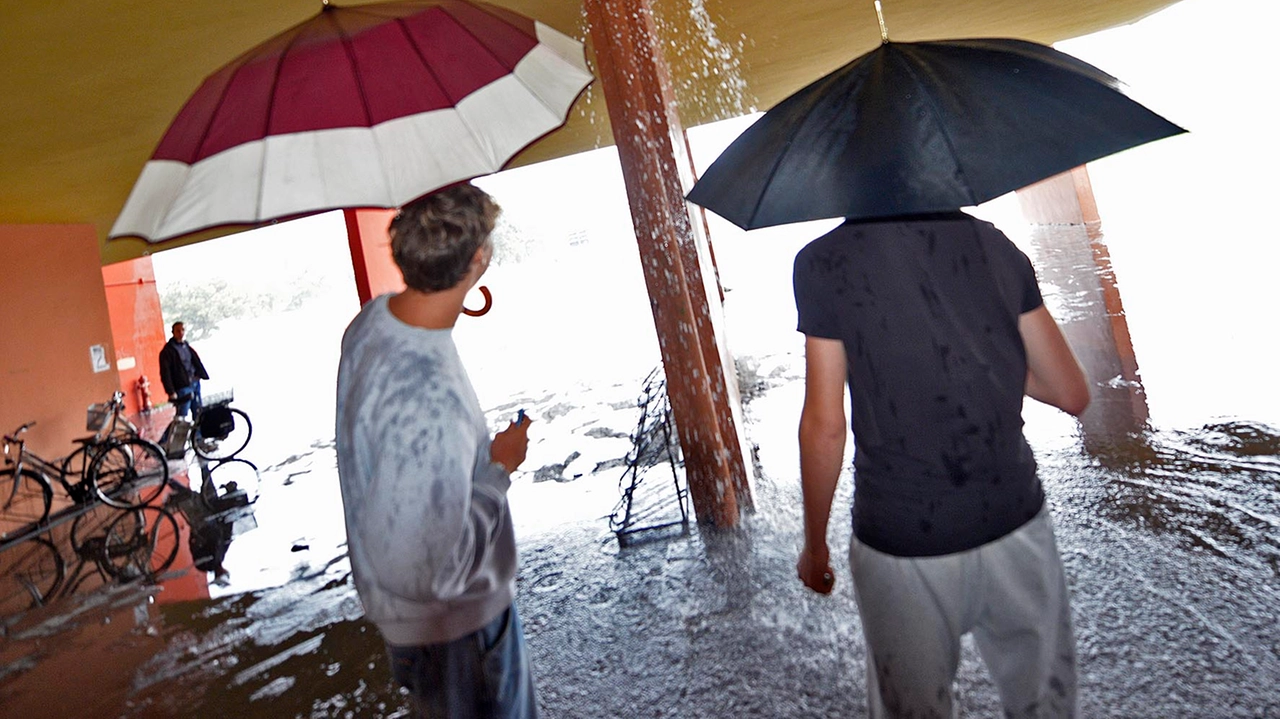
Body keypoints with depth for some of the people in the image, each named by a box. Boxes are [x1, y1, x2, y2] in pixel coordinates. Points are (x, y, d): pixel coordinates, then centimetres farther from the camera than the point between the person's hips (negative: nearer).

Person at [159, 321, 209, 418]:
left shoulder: (188, 346, 14)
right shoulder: (168, 351, -7)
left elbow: (197, 363, 18)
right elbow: (165, 373, -11)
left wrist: (205, 377, 9)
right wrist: (171, 392, -17)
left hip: (195, 384, 7)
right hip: (182, 388, -7)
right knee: (181, 417, -6)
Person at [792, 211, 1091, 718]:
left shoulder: (824, 262, -10)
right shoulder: (994, 245, 0)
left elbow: (825, 427, -11)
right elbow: (1072, 395, 3)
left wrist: (814, 546, 2)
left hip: (902, 544, -3)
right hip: (1016, 527, 3)